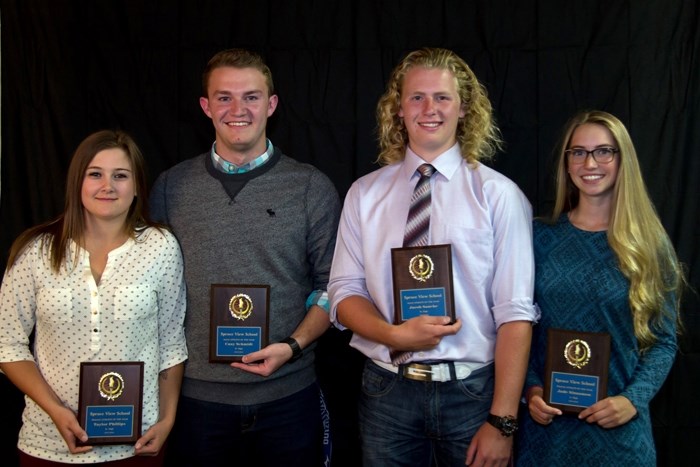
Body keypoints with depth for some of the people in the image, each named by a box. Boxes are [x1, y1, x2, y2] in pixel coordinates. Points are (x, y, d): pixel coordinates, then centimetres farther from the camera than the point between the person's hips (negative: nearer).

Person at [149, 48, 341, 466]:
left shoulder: (312, 188, 0)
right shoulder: (171, 188, 4)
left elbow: (330, 285, 2)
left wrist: (293, 346, -13)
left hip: (287, 393, -1)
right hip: (198, 395, 1)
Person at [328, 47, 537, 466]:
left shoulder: (499, 195, -5)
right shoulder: (365, 193, 4)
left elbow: (515, 314, -9)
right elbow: (345, 293, 3)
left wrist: (502, 422, -13)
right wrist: (394, 335, -17)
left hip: (473, 390, -2)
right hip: (387, 390, 2)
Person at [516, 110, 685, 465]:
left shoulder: (649, 245, 0)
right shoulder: (541, 237, 1)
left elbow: (663, 341, 0)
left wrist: (634, 399, -13)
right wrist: (531, 388, -9)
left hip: (618, 426, 0)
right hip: (547, 422, 1)